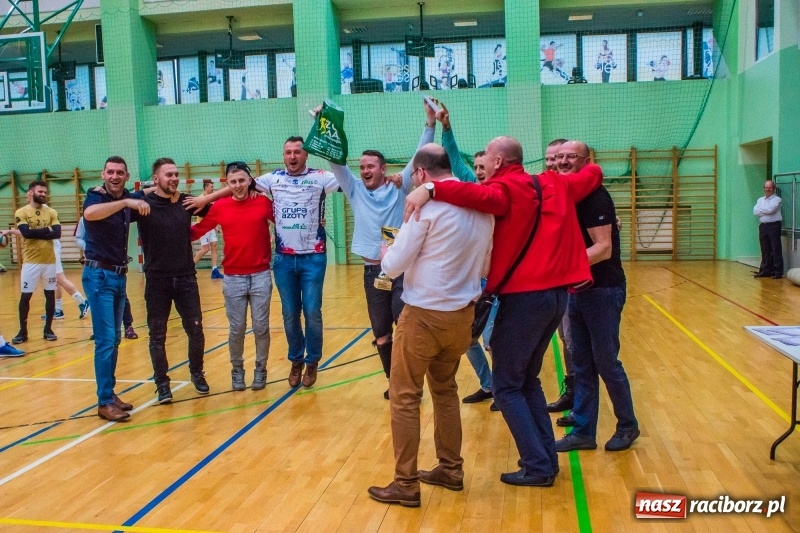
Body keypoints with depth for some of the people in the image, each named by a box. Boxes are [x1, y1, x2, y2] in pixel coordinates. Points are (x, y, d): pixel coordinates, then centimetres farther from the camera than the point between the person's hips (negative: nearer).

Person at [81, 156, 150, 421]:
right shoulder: (95, 196, -11)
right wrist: (125, 203, -39)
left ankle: (110, 394, 20)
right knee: (105, 339, -9)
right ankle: (104, 402, -3)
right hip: (99, 275, -7)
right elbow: (90, 213, -35)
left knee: (114, 340, 11)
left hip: (119, 276, 7)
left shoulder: (129, 199, 5)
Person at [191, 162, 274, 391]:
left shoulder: (263, 202, -2)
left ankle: (260, 369, 23)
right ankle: (237, 369, 26)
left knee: (261, 327, 6)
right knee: (236, 328, 7)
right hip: (233, 277, 0)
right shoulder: (219, 207, 0)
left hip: (260, 275, 0)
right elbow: (195, 231, 8)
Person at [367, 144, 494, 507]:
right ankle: (451, 470, 30)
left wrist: (387, 254, 10)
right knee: (445, 389, 21)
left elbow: (393, 266, -11)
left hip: (425, 315, -7)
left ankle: (406, 484, 10)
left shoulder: (426, 205, -14)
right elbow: (484, 265, 15)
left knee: (404, 397, 4)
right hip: (462, 314, 7)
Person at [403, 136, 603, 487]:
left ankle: (537, 466, 5)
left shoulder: (506, 189, -8)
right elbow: (593, 175, 27)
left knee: (506, 386, 5)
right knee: (528, 379, 21)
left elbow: (480, 195, -32)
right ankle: (548, 458, 21)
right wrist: (586, 165, 48)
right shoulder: (554, 185, 13)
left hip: (525, 296, -8)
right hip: (557, 293, 8)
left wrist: (430, 190, -42)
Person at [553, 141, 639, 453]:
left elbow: (603, 248, -23)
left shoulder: (594, 196, -15)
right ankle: (583, 432, 20)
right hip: (578, 289, 8)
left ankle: (628, 426, 22)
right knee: (582, 364, 11)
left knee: (606, 362, 2)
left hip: (603, 290, -8)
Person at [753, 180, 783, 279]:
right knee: (765, 250, 8)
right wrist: (766, 211, -9)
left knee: (775, 250, -4)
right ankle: (765, 270, 13)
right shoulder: (760, 200, 15)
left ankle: (778, 272, -2)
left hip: (774, 225, -5)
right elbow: (755, 212, 1)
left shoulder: (777, 199, -2)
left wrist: (761, 209, -1)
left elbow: (770, 210, -18)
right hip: (763, 226, 5)